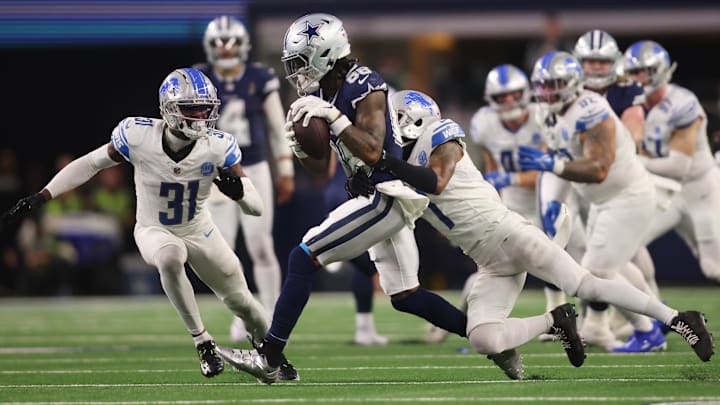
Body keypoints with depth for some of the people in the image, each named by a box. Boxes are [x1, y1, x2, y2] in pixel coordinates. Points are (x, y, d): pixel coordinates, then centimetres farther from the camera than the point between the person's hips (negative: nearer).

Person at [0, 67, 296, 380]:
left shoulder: (218, 147, -25)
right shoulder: (138, 136, -27)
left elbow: (257, 208, -21)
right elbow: (90, 164, -11)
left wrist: (238, 190, -44)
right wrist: (40, 198, -14)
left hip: (200, 233, 2)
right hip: (154, 231, -2)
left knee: (241, 302, 14)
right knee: (170, 258, -38)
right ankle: (203, 342, -21)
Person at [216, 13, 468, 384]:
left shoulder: (365, 87, -15)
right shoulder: (319, 95, 10)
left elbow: (372, 152, -26)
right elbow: (321, 169, 14)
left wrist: (333, 116, -27)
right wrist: (299, 147, -5)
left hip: (387, 197, -10)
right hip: (380, 200, 10)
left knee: (304, 257, -13)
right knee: (403, 296, 15)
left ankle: (269, 358, -12)